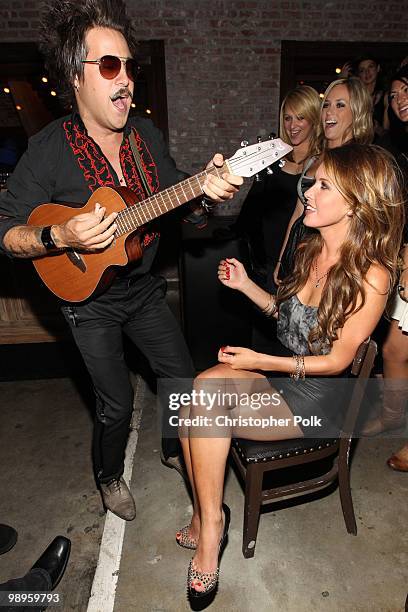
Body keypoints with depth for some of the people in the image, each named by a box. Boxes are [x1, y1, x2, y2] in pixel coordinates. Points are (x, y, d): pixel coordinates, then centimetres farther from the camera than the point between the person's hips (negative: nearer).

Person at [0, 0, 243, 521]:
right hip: (88, 299, -4)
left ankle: (174, 449, 43)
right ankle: (109, 476, 38)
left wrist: (208, 189, -19)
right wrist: (60, 236, -31)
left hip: (142, 287, 5)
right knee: (117, 402, 5)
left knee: (183, 375, 12)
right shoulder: (49, 149, -16)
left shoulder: (145, 135, -2)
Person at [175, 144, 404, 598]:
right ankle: (208, 519, 0)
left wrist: (260, 362, -19)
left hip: (314, 398, -6)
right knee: (201, 390, -18)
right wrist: (246, 286, 1)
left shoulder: (371, 276, -18)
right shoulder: (311, 250, 3)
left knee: (201, 400, -23)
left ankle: (210, 521, -1)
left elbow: (337, 360, -15)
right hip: (280, 373, 7)